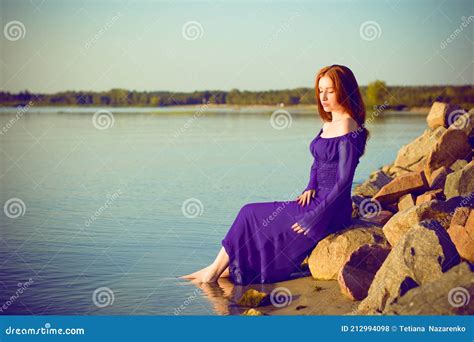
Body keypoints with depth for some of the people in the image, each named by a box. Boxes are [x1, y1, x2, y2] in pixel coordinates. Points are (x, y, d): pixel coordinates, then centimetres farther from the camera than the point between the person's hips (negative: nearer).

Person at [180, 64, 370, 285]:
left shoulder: (348, 130, -16)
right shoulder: (328, 125, 13)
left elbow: (343, 182, -19)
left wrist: (312, 218, -18)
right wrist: (310, 188, 1)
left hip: (331, 210, -9)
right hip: (318, 200, 9)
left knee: (252, 216, -6)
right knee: (252, 215, 1)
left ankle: (215, 271, 5)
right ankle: (218, 269, 0)